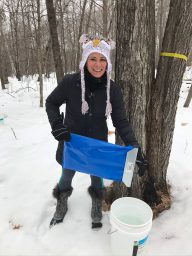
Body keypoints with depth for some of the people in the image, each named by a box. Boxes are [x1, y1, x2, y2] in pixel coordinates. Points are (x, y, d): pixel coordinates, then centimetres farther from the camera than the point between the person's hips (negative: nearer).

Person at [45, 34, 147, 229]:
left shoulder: (112, 89, -15)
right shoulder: (70, 82, -20)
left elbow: (121, 122, -12)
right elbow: (51, 102, -3)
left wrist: (135, 149, -22)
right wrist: (57, 125, -19)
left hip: (97, 145, 1)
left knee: (96, 177, 20)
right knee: (67, 176, 22)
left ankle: (96, 206, 52)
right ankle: (62, 204, 54)